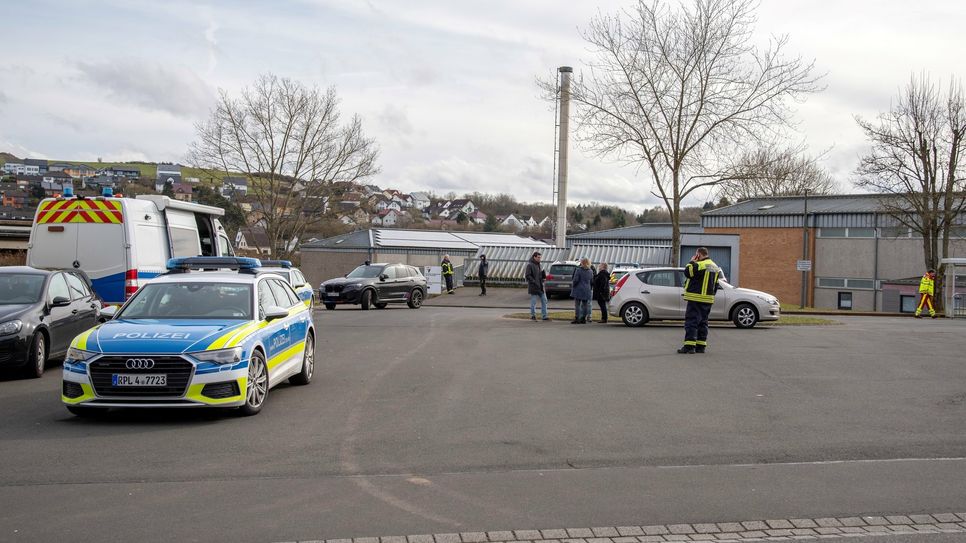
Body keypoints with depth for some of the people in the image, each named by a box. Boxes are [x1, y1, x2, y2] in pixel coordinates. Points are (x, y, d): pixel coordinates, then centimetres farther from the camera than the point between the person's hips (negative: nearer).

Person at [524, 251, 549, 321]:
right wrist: (534, 282, -21)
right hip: (534, 287, -8)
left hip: (541, 287, 8)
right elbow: (527, 276, -16)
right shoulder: (530, 265, -9)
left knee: (544, 301, 6)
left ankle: (544, 316, 10)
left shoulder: (538, 265, 15)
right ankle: (533, 316, 12)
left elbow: (543, 276, 19)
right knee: (533, 302, 1)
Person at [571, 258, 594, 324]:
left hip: (578, 290, -5)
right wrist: (590, 289, 19)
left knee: (577, 304, -2)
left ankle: (576, 318, -6)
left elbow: (575, 280, -13)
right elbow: (592, 282, 11)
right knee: (585, 305, 9)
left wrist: (572, 286, 2)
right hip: (587, 290, 5)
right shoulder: (591, 271, 7)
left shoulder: (578, 270, -11)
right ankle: (584, 318, 9)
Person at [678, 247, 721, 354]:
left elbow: (687, 272, -13)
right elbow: (716, 285, 20)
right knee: (703, 322, 13)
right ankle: (701, 345, 15)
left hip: (696, 298, -9)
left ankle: (689, 346, -13)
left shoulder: (700, 265, -14)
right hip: (708, 299, 9)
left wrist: (691, 262, -2)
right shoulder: (715, 267, 17)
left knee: (691, 321, -8)